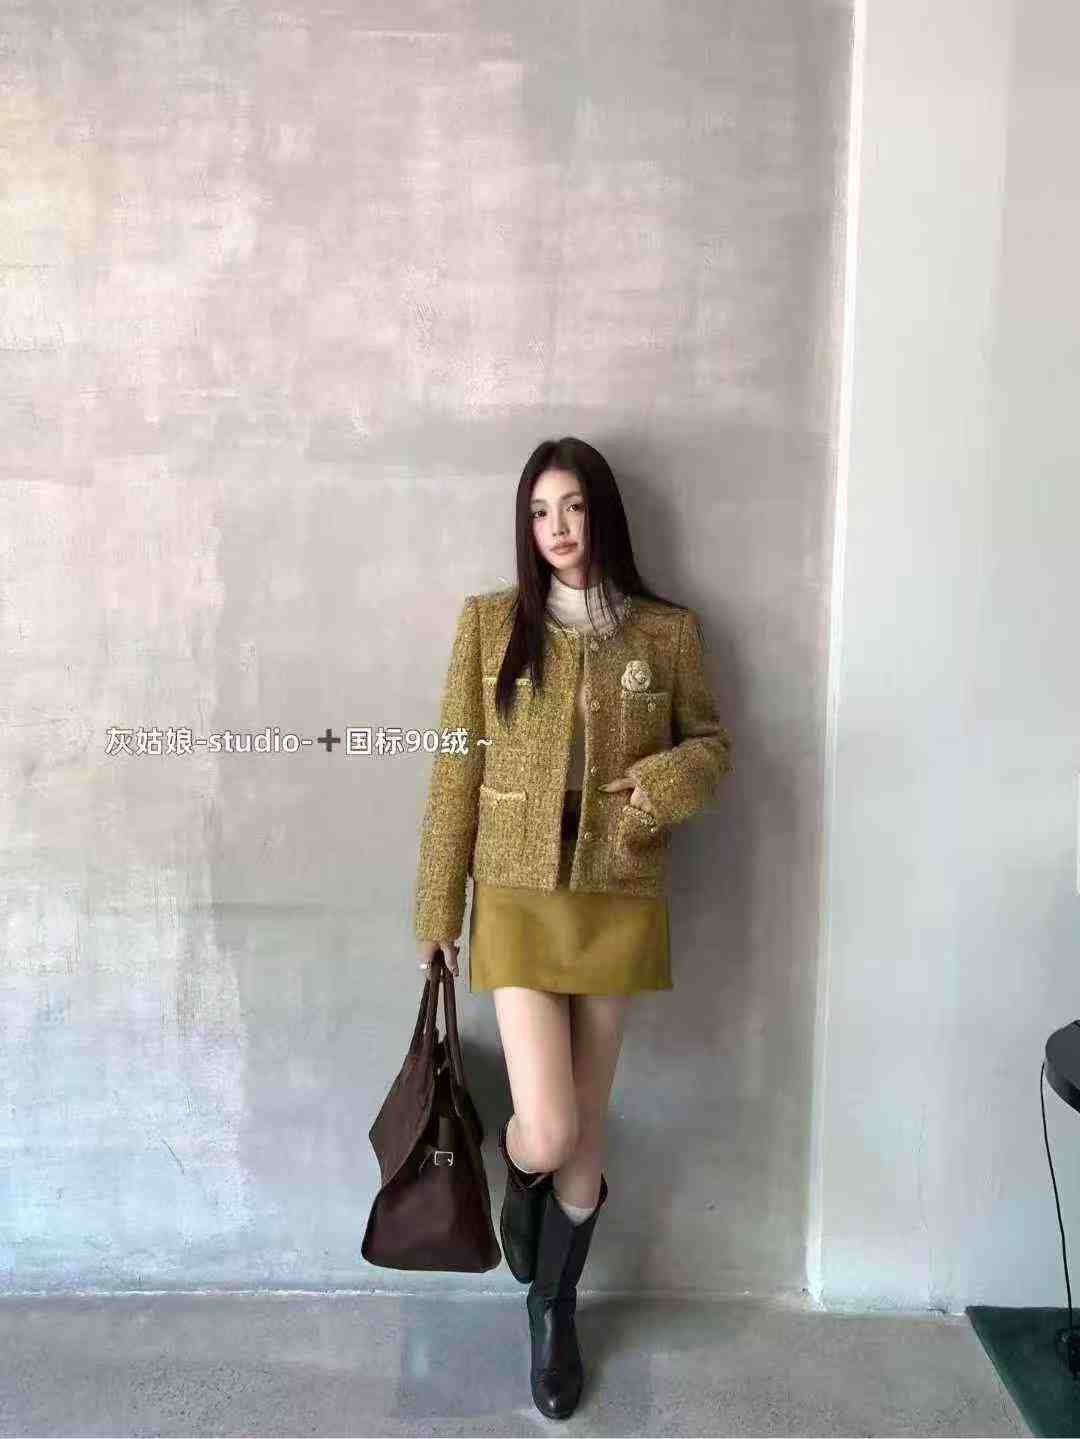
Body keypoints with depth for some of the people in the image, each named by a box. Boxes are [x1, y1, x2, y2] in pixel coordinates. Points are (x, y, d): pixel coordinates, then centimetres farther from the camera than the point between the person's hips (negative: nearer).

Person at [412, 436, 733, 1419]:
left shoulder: (667, 631, 0)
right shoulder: (490, 624, -2)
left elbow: (712, 744, 10)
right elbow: (456, 773, 0)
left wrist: (669, 778, -14)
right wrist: (436, 911, 1)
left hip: (618, 905, 2)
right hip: (518, 902, -1)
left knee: (585, 1132, 13)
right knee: (547, 1134, -7)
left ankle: (555, 1312, 38)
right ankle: (517, 1174, 34)